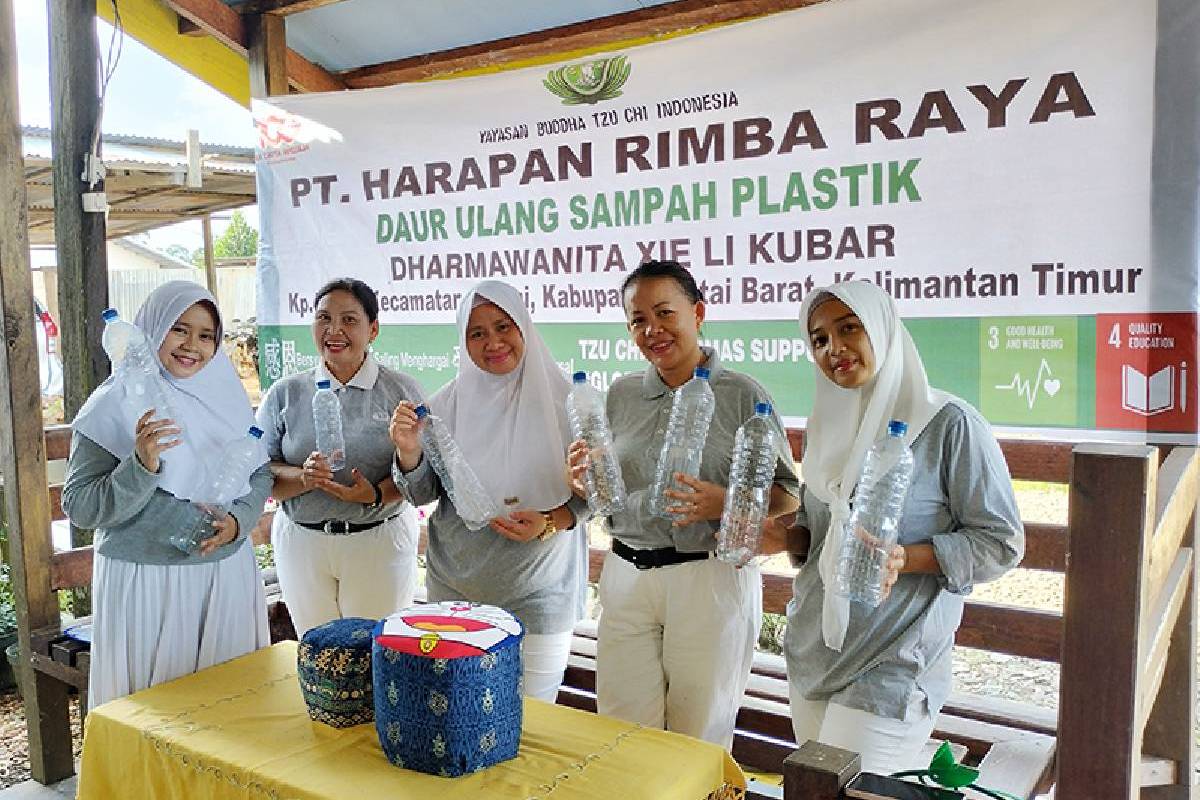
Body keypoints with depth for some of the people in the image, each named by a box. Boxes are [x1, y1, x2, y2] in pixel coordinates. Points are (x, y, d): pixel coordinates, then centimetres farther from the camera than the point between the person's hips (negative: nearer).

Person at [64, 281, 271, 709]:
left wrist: (238, 521, -9)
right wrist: (141, 465, -24)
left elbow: (261, 473, 9)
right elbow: (79, 508, -9)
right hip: (146, 583, -4)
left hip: (228, 575, 4)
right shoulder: (113, 406, -7)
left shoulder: (226, 393, 5)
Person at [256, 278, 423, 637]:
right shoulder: (285, 394, 4)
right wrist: (303, 477, -19)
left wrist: (377, 495, -21)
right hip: (301, 541, 2)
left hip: (380, 541, -2)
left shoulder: (402, 390, -1)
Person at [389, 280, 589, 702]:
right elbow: (423, 494, 3)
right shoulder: (448, 403, -1)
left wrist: (549, 523, -19)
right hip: (456, 584, 2)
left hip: (538, 586, -2)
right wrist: (409, 450, -15)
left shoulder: (561, 399, -7)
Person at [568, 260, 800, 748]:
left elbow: (787, 495, -3)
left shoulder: (742, 395, -4)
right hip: (627, 576, 4)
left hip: (713, 577, -3)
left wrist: (727, 504, -20)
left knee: (699, 739, 9)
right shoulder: (621, 395, 9)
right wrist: (586, 481, -4)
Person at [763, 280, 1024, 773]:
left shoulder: (949, 423, -12)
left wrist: (905, 559, -23)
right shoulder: (825, 426, 7)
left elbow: (1001, 541, -10)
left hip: (892, 663, -6)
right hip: (811, 652, 6)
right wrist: (784, 538, -3)